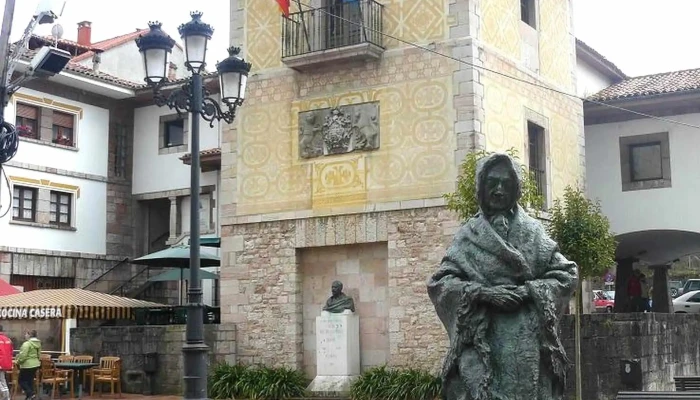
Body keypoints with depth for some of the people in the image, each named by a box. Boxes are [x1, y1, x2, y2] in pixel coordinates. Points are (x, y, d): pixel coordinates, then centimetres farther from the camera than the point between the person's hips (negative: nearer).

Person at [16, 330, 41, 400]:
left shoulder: (27, 344, -18)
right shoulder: (38, 343, 10)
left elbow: (23, 355, -21)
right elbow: (39, 355, 18)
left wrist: (18, 361, -5)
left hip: (27, 365, -9)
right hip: (35, 364, 9)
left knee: (21, 380, 3)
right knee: (30, 381, 13)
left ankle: (31, 394, -9)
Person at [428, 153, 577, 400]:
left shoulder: (533, 232, 12)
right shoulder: (468, 236, 10)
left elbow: (567, 273, 8)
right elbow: (439, 282, 1)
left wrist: (530, 290, -8)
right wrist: (481, 292, -13)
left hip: (528, 341, 1)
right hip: (481, 341, -1)